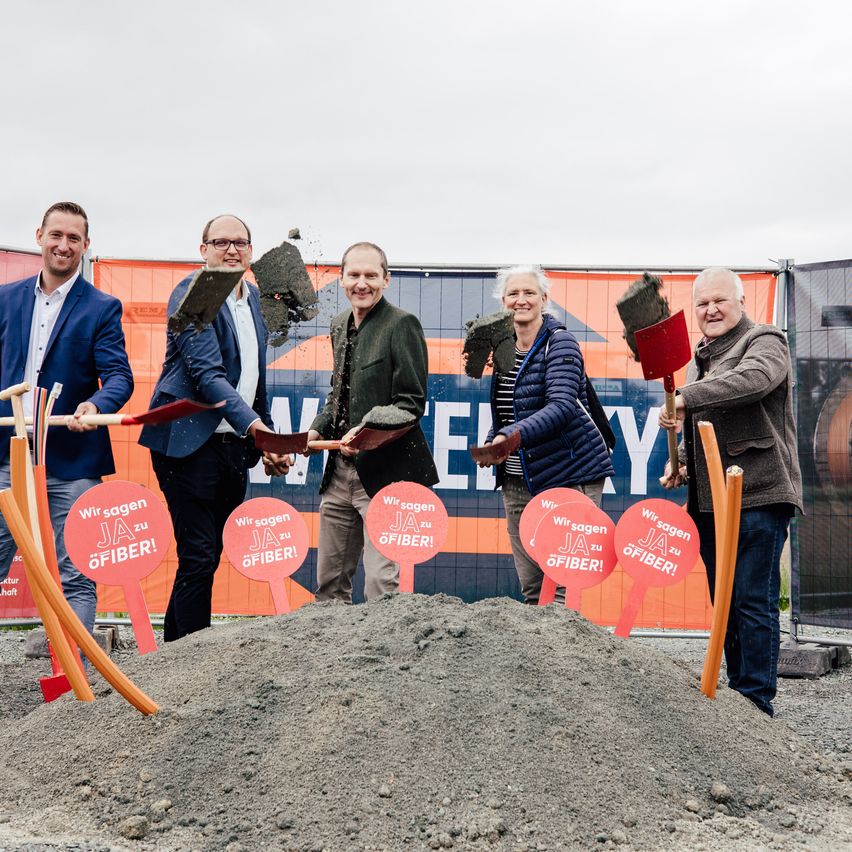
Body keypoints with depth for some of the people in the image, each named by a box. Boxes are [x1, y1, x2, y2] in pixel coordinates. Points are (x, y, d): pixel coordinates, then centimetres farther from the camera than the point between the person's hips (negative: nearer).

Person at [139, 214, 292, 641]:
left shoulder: (252, 297, 16)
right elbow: (206, 372, -20)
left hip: (235, 446, 8)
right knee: (198, 557, -7)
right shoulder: (192, 293, -9)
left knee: (209, 557, 11)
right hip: (192, 444, -8)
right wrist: (254, 425, -29)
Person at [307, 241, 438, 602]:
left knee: (382, 585, -8)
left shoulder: (402, 324, -10)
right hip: (340, 471, 8)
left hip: (385, 473, -8)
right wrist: (318, 430, 7)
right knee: (329, 581, 14)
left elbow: (412, 402, -13)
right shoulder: (339, 325, 14)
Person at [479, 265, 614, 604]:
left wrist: (513, 434, -38)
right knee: (531, 588, 11)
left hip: (569, 475, -7)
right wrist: (490, 444, 4)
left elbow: (562, 406, -25)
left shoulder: (560, 343, -10)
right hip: (517, 479, 7)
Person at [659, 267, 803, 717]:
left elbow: (753, 379, -28)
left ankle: (756, 702, -1)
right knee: (725, 604, 11)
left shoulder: (765, 343, -3)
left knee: (754, 602, -7)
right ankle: (736, 692, 21)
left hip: (758, 497, -8)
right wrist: (681, 462, 10)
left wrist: (685, 397, -34)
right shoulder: (699, 357, 20)